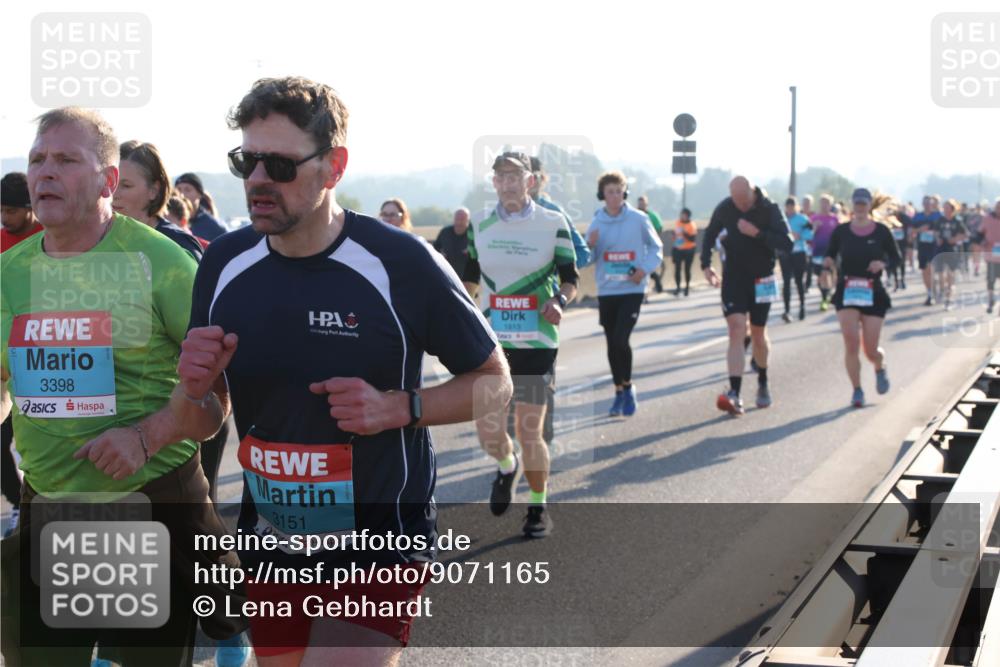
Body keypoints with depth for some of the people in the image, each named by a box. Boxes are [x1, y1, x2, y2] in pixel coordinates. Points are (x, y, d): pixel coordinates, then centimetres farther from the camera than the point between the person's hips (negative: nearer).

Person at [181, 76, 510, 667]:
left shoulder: (401, 263, -15)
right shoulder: (224, 264, -2)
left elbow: (494, 382, -4)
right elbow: (209, 411, 11)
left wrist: (397, 408, -20)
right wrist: (199, 387, -12)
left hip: (380, 547, -5)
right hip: (271, 546, 5)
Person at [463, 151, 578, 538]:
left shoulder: (553, 223, -2)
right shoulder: (480, 227, 7)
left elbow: (571, 277, 3)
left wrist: (559, 301, -17)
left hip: (537, 342, -3)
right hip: (490, 342, 3)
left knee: (529, 432, -2)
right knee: (488, 431, -2)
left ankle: (538, 508, 19)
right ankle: (507, 467, 35)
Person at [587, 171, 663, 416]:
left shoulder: (639, 219, -3)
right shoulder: (596, 222, 2)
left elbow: (656, 247, 7)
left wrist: (645, 269, -9)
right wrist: (590, 246, -15)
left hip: (633, 290, -3)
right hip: (606, 291, 3)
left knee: (620, 339, -16)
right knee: (612, 343, 9)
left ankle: (627, 387, 5)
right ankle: (619, 392, 25)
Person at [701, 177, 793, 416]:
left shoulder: (769, 209, -12)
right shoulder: (725, 208, -6)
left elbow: (786, 243, -18)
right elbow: (710, 234, 12)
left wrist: (757, 233, -28)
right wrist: (706, 264, 2)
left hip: (761, 279, 0)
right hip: (733, 277, 0)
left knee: (758, 334, 11)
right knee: (736, 329, -15)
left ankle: (763, 383, 38)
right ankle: (734, 394, -22)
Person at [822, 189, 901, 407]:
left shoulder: (881, 231, 0)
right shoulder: (841, 231, 2)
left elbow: (897, 258, 5)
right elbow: (830, 257, 8)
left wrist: (883, 263, -16)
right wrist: (828, 264, -16)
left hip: (873, 293, 0)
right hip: (846, 292, 0)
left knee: (870, 350, 1)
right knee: (851, 343, -13)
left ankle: (880, 369, 37)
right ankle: (857, 391, 2)